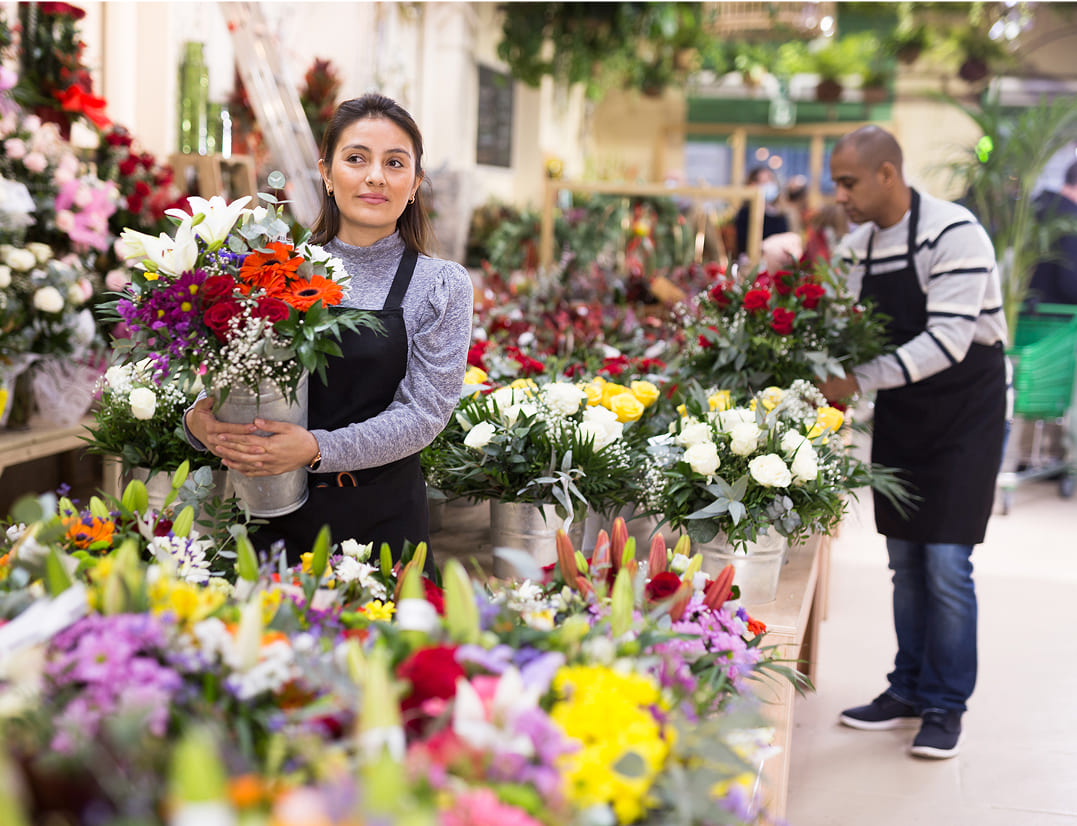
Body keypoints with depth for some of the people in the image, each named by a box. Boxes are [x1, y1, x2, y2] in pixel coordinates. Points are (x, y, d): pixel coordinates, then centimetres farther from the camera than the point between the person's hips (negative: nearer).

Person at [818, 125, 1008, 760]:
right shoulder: (856, 247, 3)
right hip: (901, 415, 6)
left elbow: (947, 341, -28)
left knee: (946, 564, -6)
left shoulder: (954, 234, -20)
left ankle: (946, 706, 8)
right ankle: (908, 691, 23)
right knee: (905, 560, 11)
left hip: (966, 414, -6)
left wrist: (858, 381, -32)